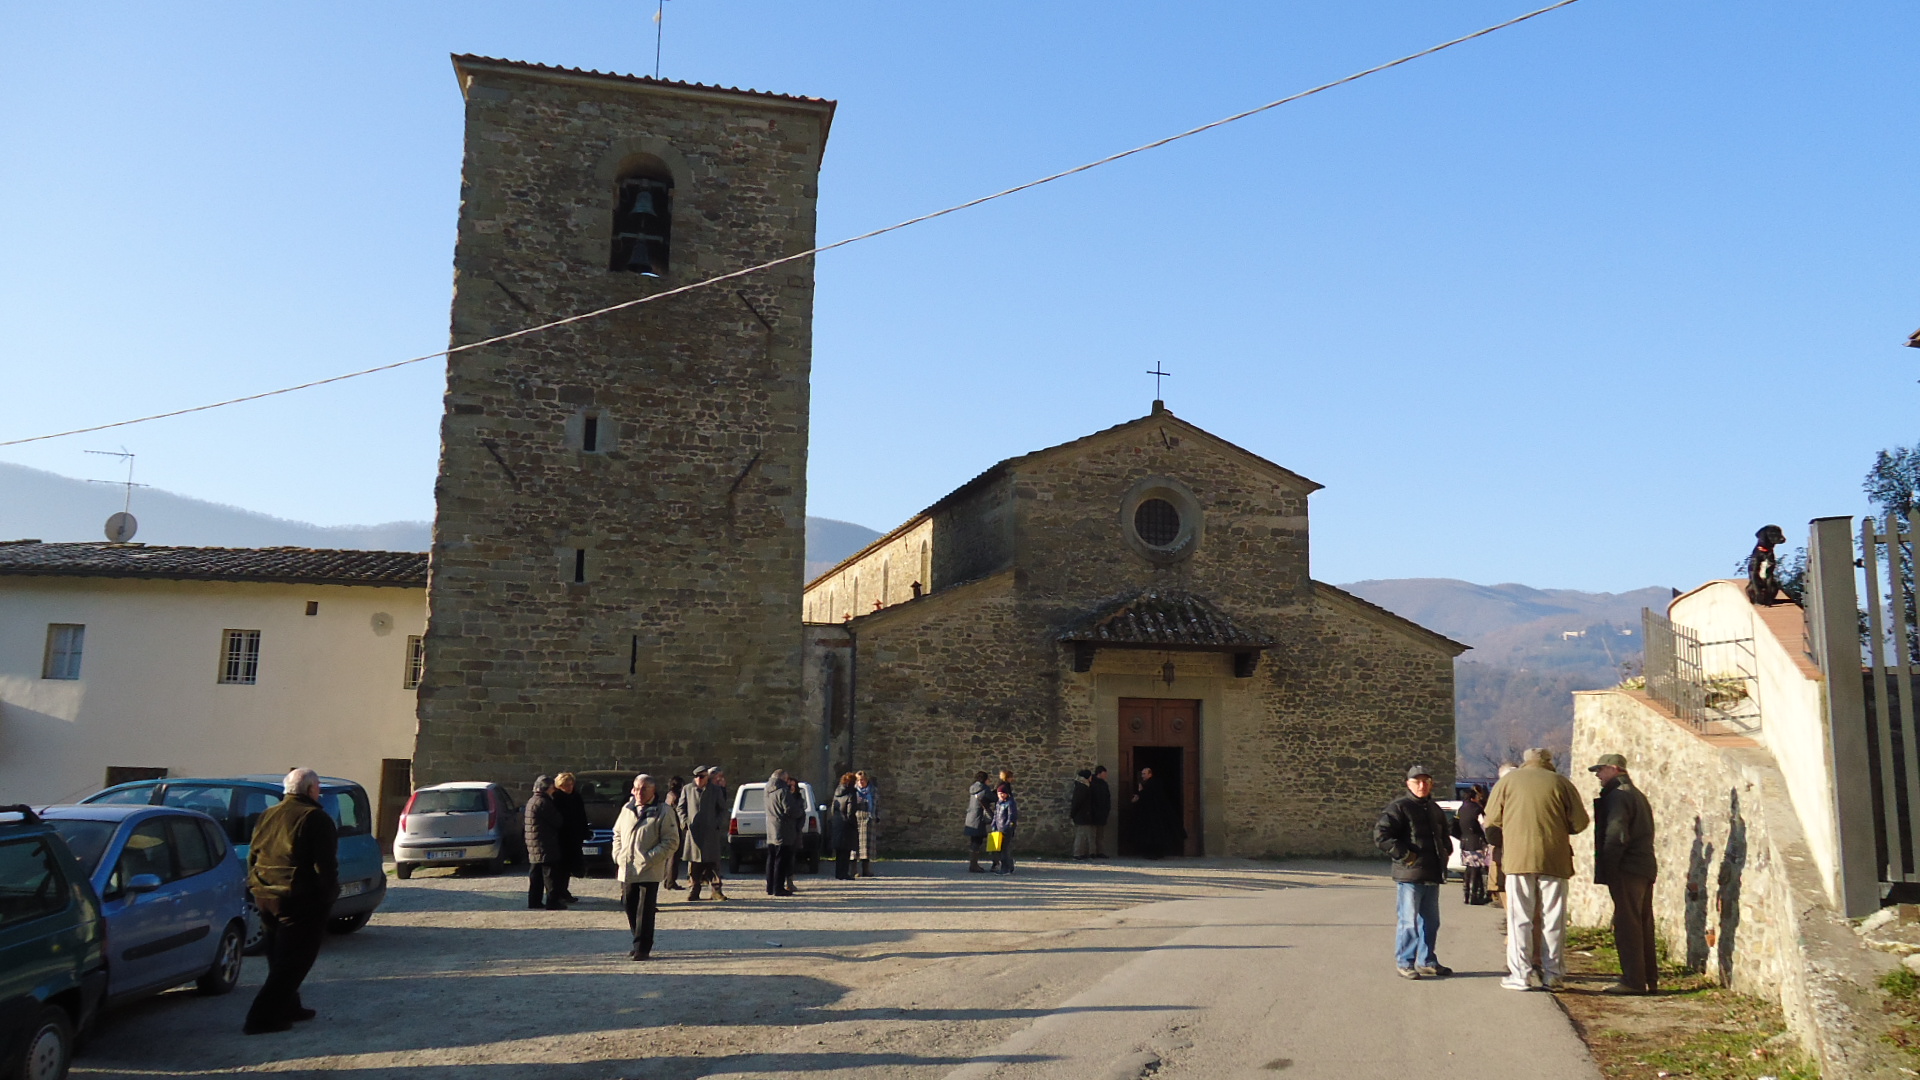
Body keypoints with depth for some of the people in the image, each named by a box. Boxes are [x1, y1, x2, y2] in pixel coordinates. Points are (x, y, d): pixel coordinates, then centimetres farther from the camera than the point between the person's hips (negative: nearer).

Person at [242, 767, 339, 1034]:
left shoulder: (268, 815, 12)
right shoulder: (315, 818, -11)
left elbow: (252, 857, 18)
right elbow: (325, 864, -15)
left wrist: (255, 888, 24)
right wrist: (329, 895, -6)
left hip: (266, 898, 8)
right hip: (301, 901, -8)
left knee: (279, 959, 20)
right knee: (292, 962, -3)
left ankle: (287, 1008, 29)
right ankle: (263, 1017, -7)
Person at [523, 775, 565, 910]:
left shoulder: (531, 801, 16)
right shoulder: (543, 802, -17)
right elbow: (556, 821, -14)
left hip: (534, 846, 10)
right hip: (545, 845, -10)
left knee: (535, 875, 13)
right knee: (550, 874, -6)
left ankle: (534, 901, 16)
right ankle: (552, 902, -5)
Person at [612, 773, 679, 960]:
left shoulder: (663, 812, -6)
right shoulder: (627, 809, 12)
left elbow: (671, 842, -9)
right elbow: (617, 834, 22)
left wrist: (649, 859, -16)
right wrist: (618, 855, 6)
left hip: (649, 872, -5)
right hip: (626, 869, 6)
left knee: (645, 910, -5)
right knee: (629, 906, 11)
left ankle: (642, 948, 2)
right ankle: (640, 943, 26)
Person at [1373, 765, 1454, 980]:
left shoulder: (1435, 810, 18)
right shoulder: (1399, 807, -7)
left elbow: (1444, 836, 34)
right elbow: (1380, 835, -15)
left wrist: (1445, 851, 15)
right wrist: (1404, 854, -16)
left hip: (1432, 875, 8)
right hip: (1409, 875, -8)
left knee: (1431, 921, 14)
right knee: (1408, 921, -5)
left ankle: (1426, 960, 25)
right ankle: (1404, 963, 4)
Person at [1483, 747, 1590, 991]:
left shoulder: (1508, 781, 6)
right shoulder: (1561, 783, 6)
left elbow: (1491, 820, 4)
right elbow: (1580, 821, 2)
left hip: (1517, 857, 0)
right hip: (1554, 859, 1)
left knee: (1519, 918, 3)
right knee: (1552, 918, 8)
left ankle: (1520, 975, 0)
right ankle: (1551, 974, 10)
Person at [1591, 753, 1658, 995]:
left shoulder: (1617, 796, -13)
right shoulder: (1638, 795, 19)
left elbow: (1616, 836, -20)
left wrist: (1606, 869, -13)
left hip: (1626, 870, -10)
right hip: (1646, 867, 10)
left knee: (1626, 924, -7)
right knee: (1643, 924, 14)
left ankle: (1633, 981, -6)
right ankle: (1649, 979, 20)